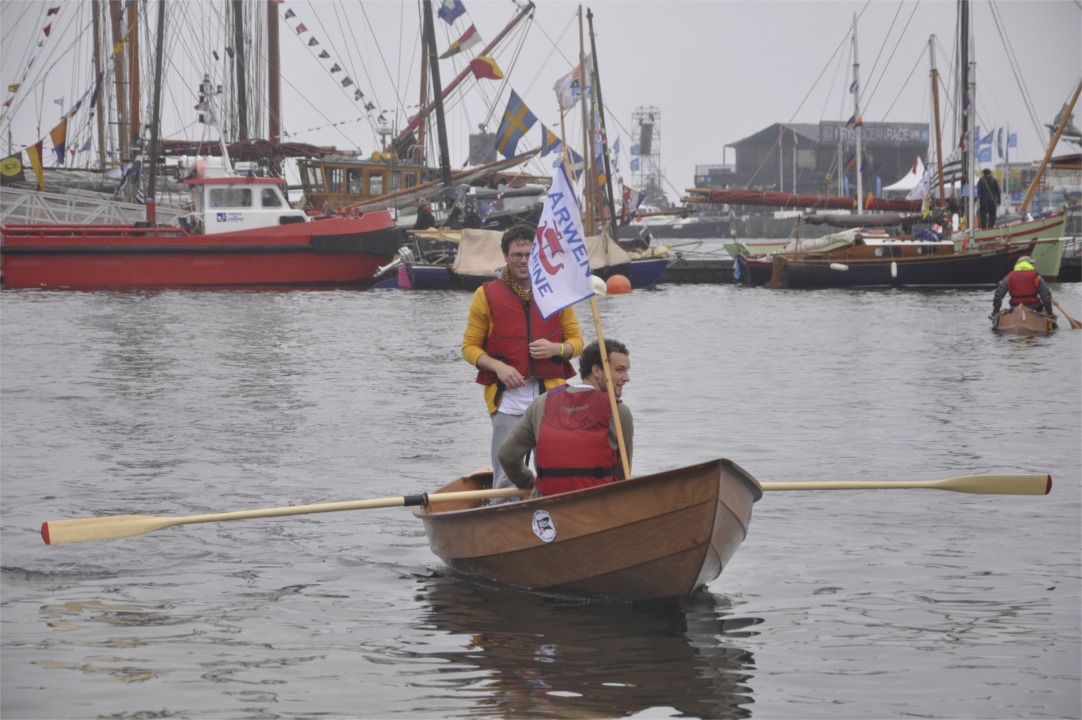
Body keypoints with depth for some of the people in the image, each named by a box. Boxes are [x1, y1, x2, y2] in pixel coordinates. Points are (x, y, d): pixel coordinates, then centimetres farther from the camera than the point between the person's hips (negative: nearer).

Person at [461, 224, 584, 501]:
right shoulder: (487, 295, 3)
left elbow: (576, 340, 13)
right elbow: (469, 347, 5)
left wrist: (555, 349, -9)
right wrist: (498, 366, -12)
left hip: (550, 397, 2)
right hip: (507, 400, -2)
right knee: (506, 477, -7)